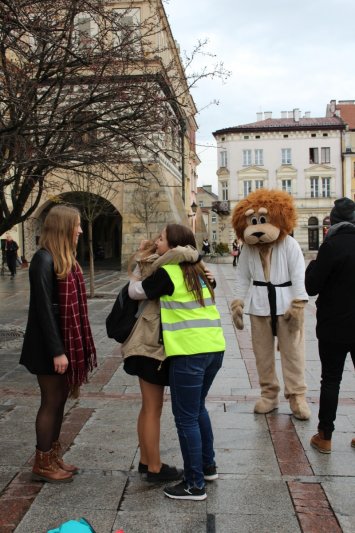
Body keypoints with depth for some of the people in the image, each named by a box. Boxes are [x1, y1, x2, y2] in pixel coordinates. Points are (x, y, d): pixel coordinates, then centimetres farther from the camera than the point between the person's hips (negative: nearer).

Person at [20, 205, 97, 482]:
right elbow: (43, 308, -21)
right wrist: (57, 351, -21)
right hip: (50, 346, -8)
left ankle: (54, 456, 29)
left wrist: (82, 345, 14)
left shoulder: (66, 259, 10)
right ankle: (42, 464, 18)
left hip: (67, 342, 9)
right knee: (51, 402, 3)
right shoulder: (44, 259, -17)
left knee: (60, 400, 16)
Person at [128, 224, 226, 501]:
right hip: (215, 348, 8)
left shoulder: (167, 273, -9)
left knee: (186, 418, 3)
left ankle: (195, 485, 11)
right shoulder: (199, 270, 12)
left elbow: (136, 292, 5)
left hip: (190, 353, -8)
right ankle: (208, 465, 37)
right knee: (198, 408, 25)